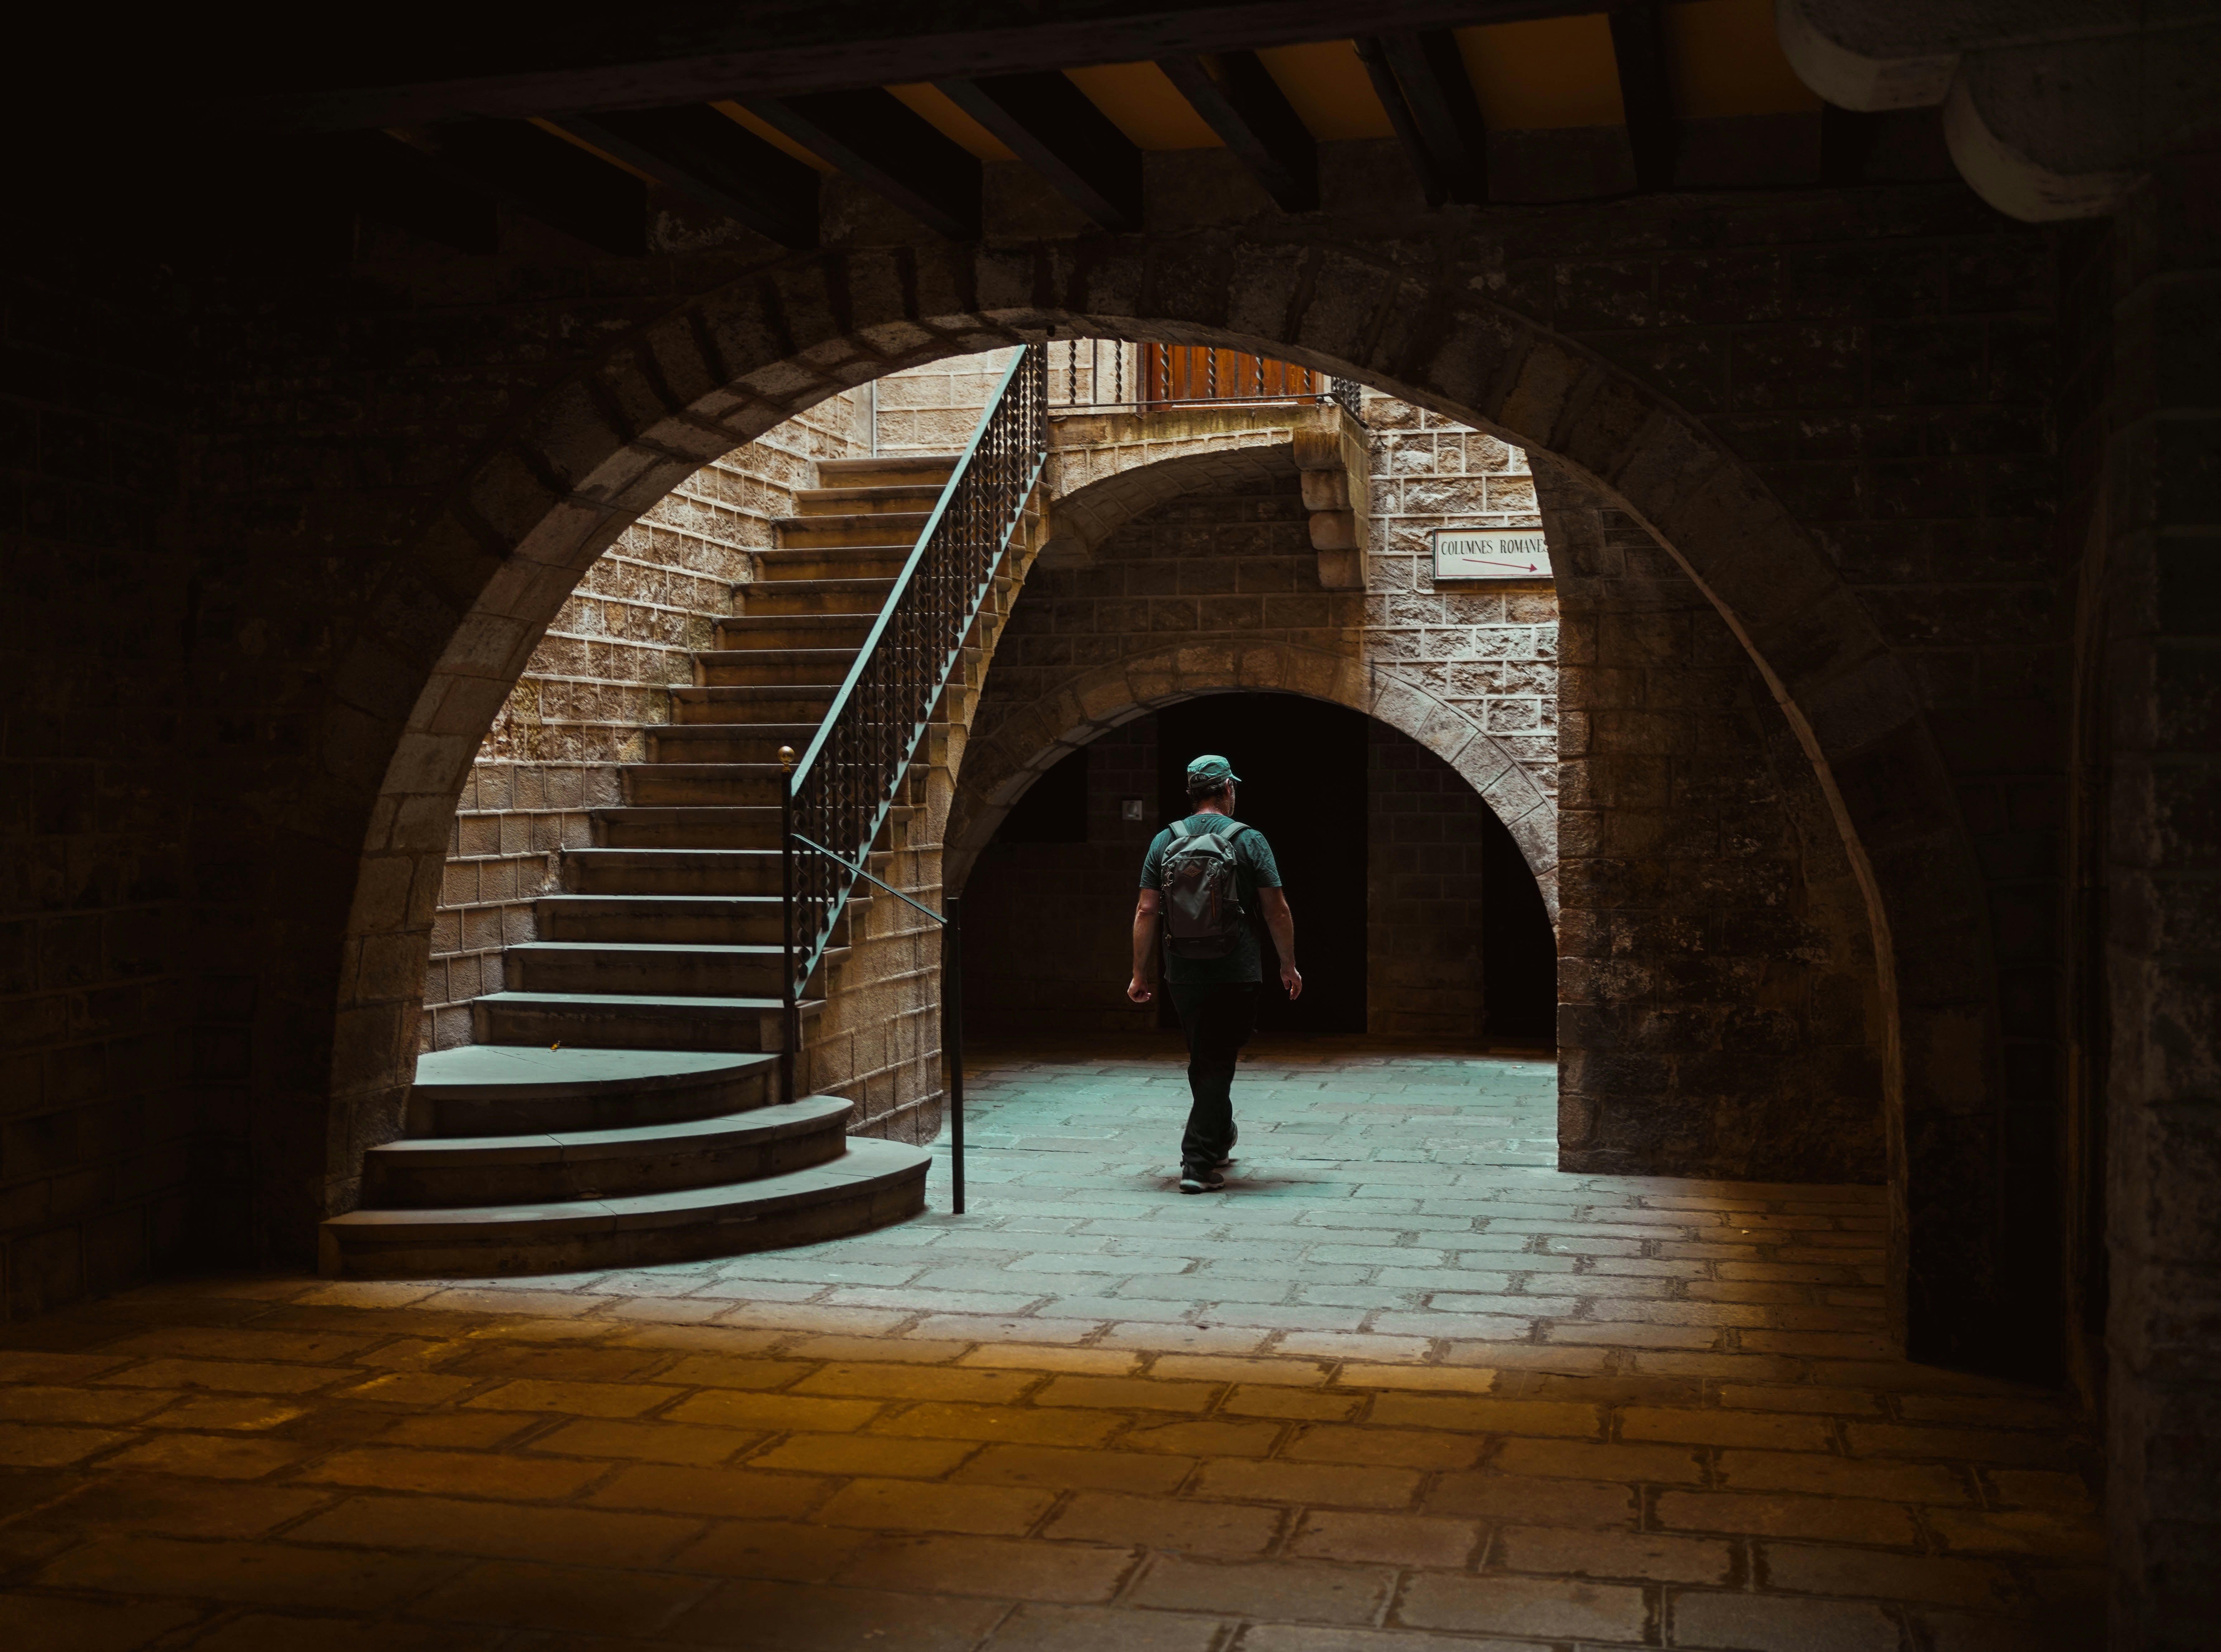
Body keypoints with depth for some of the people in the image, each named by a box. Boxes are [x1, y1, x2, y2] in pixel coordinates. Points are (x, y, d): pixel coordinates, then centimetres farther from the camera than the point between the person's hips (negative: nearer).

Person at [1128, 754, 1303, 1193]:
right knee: (1217, 1064, 0)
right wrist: (1289, 966, 7)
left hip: (1183, 975, 4)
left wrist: (1140, 974, 5)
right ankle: (1198, 1163, -5)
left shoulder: (1165, 841, 3)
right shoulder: (1249, 840, -4)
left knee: (1205, 1061, 20)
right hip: (1236, 974, -3)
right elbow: (1277, 911, -5)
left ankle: (1219, 1143, 37)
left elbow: (1146, 912, -1)